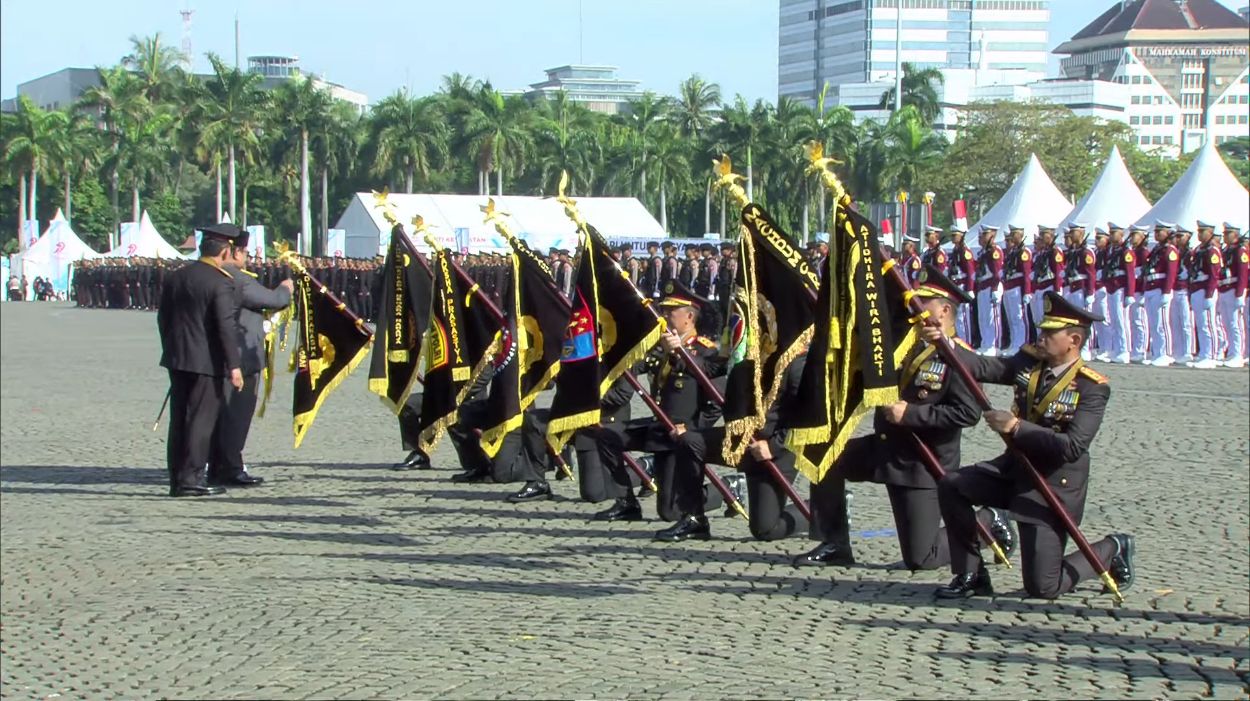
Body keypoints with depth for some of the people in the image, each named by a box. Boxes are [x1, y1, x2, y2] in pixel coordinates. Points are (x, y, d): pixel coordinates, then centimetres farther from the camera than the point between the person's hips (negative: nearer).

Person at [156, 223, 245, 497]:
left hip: (177, 359, 7)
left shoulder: (175, 277, 9)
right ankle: (191, 478, -4)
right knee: (202, 419, -2)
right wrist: (234, 366, -15)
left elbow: (163, 318, 16)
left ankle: (176, 479, 14)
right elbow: (226, 326, -17)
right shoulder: (220, 282, -13)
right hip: (207, 361, -7)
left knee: (179, 419, 11)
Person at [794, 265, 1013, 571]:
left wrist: (911, 413, -27)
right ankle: (835, 545, 9)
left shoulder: (961, 359, -16)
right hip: (885, 448, 8)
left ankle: (985, 523, 21)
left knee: (920, 558, -3)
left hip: (922, 465, -8)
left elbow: (968, 413, -27)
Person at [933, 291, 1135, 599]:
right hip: (1015, 470, 7)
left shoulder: (1092, 388, -19)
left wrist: (1017, 427, -32)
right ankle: (971, 576, 4)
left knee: (1043, 588, -5)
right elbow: (981, 368, -10)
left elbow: (1073, 447, -28)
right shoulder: (1029, 361, 0)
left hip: (1054, 486, -7)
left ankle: (1112, 550, 22)